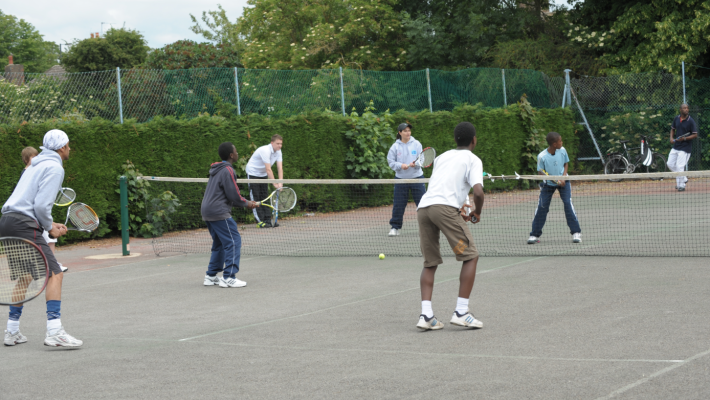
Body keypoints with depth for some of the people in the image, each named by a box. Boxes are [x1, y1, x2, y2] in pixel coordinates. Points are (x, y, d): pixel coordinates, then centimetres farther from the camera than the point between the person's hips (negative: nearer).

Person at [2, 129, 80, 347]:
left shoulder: (37, 165, 25)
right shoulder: (54, 167, -5)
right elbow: (41, 205, -15)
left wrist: (49, 224, 20)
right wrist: (50, 228, 2)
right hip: (23, 225, -10)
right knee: (54, 274, -13)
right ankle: (54, 332, -25)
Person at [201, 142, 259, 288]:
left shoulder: (217, 170, 18)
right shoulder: (227, 171, -13)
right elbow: (233, 195, -15)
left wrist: (246, 202, 17)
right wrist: (247, 204, 3)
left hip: (207, 211, 10)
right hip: (219, 213, -10)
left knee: (220, 243, 18)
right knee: (233, 241, -8)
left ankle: (211, 276, 19)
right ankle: (228, 278, -13)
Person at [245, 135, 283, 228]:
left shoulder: (278, 151, -5)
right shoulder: (265, 151, -30)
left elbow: (280, 168, -11)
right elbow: (268, 170, -31)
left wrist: (280, 183, -23)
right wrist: (275, 184, -31)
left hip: (263, 174, 7)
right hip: (252, 173, -7)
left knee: (265, 197, 5)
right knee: (255, 198, -7)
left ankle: (267, 220, 5)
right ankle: (260, 221, -7)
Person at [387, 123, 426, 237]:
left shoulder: (416, 144, -1)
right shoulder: (395, 147, -1)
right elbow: (391, 162, 0)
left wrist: (414, 164, -24)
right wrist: (401, 165, -17)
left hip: (416, 177, 0)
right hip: (401, 178, 0)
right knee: (398, 204, 3)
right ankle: (395, 227, 14)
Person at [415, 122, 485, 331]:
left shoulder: (442, 157, 30)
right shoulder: (473, 160, 10)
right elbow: (478, 191, -5)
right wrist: (477, 213, 11)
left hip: (423, 208, 6)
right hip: (445, 207, -6)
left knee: (430, 263, 14)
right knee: (470, 257, 5)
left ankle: (426, 315, 0)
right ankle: (461, 312, -2)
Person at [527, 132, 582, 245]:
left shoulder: (562, 151, -12)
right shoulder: (542, 156, -21)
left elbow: (566, 163, 5)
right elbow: (540, 173, -13)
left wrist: (563, 176, -11)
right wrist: (553, 179, -28)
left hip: (562, 182, 1)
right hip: (548, 184, -1)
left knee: (568, 203, -13)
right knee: (542, 207, -5)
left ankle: (576, 233, -6)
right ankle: (535, 235, 7)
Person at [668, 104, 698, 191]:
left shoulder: (691, 121, -11)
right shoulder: (676, 118, 5)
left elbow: (695, 135, -11)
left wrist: (684, 138, -22)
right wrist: (671, 138, 2)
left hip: (685, 147, -7)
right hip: (675, 146, 7)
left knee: (679, 166, -11)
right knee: (670, 164, 10)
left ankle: (681, 185, 1)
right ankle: (684, 179, 27)